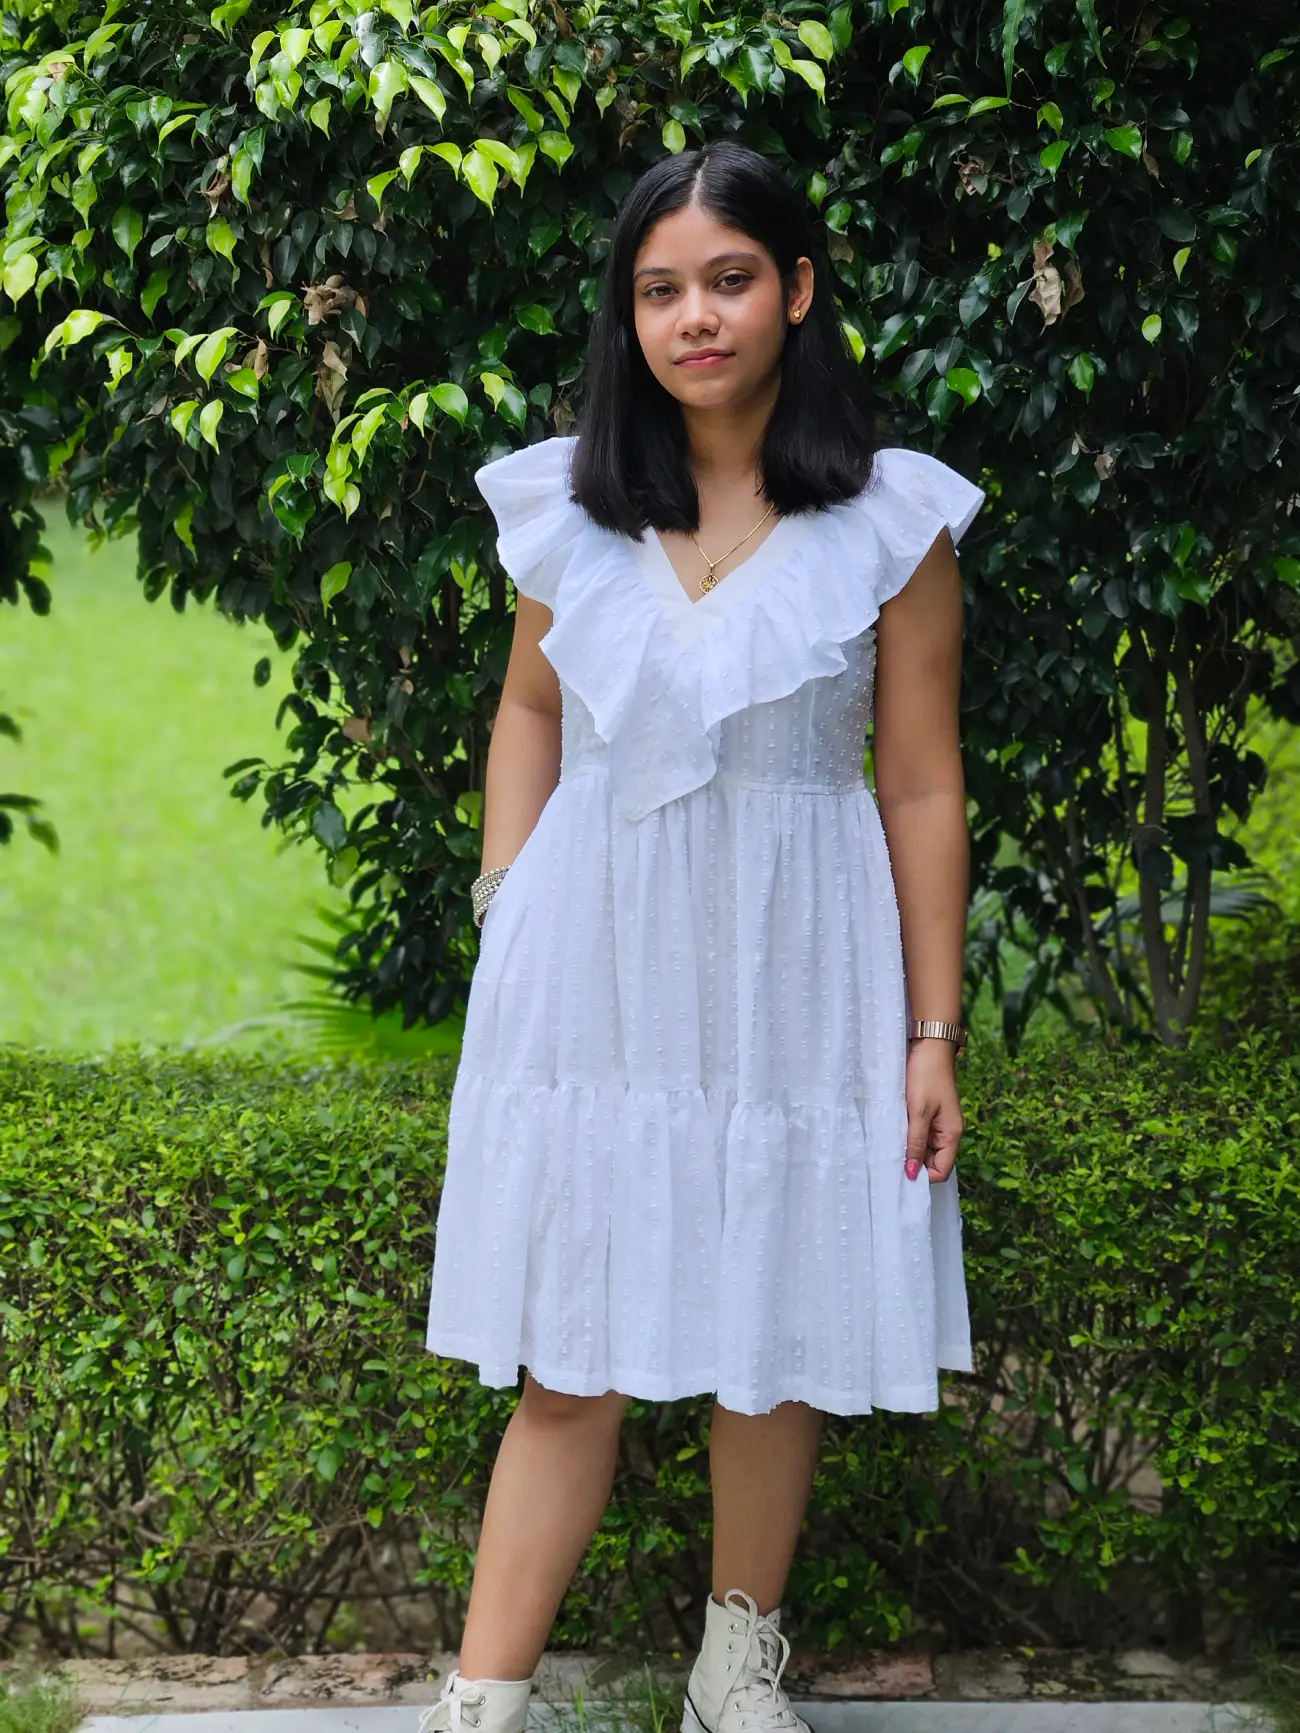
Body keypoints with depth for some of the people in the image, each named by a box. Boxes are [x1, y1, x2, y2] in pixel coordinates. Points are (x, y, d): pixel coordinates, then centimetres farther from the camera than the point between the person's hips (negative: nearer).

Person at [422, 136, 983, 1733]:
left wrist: (934, 1032, -2)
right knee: (568, 1360, 2)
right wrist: (503, 910, 6)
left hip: (791, 971, -1)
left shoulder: (890, 521, -5)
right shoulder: (565, 505, 1)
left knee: (775, 1339, 10)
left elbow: (922, 790, -2)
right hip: (594, 965, 1)